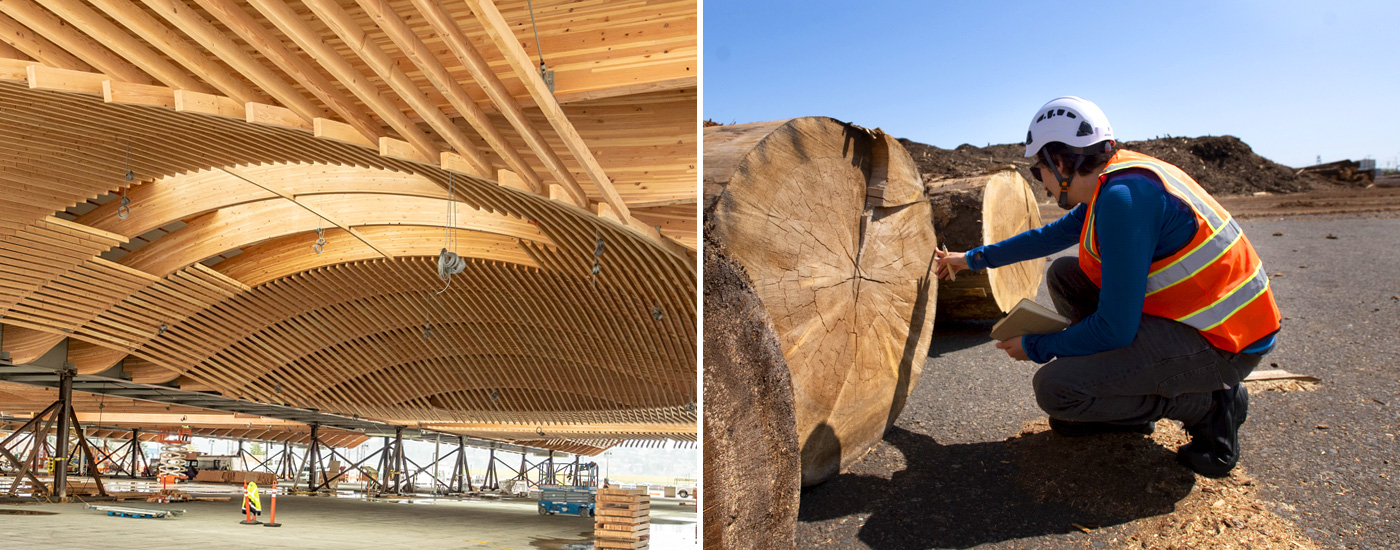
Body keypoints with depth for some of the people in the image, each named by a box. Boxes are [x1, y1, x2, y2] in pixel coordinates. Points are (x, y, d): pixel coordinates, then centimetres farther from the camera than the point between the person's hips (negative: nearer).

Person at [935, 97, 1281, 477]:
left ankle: (1207, 405, -1)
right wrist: (974, 258, 29)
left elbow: (1115, 328, -23)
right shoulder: (1113, 178, 6)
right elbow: (1051, 235, 23)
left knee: (1054, 388, -19)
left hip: (1222, 342, -10)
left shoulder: (1123, 197, -24)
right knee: (1063, 274, 13)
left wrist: (1035, 347, -7)